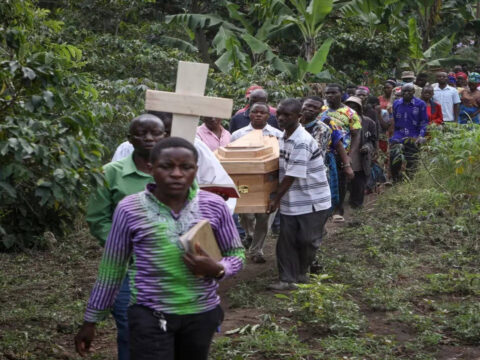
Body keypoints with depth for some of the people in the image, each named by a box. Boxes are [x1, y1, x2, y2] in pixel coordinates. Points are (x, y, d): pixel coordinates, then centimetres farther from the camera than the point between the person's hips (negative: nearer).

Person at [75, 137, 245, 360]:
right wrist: (91, 320, 8)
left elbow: (237, 254, 7)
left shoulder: (214, 206, -4)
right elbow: (111, 268, 2)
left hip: (201, 314, 3)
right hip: (150, 316, -3)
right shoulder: (130, 209, -8)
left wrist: (216, 270, -15)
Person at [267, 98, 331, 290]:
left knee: (306, 240, 6)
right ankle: (287, 279, 7)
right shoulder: (283, 137, 5)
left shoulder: (302, 142, -23)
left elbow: (292, 175, -23)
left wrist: (276, 199, -20)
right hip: (291, 200, 7)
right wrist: (279, 198, 9)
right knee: (286, 240, 2)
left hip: (312, 201, -7)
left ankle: (301, 272, 28)